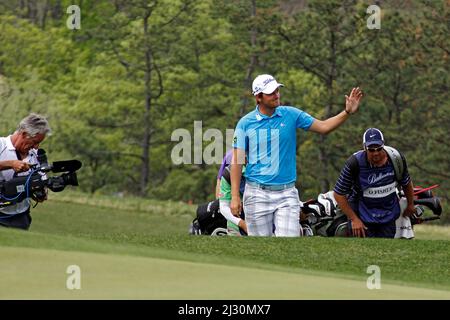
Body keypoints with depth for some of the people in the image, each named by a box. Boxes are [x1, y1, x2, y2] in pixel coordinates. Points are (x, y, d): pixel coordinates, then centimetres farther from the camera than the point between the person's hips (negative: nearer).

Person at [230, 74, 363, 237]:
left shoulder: (291, 115, 4)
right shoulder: (245, 123, -1)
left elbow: (323, 127, 7)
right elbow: (237, 161, -2)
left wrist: (347, 112, -7)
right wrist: (235, 196, -7)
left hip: (286, 193, 1)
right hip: (257, 194, -1)